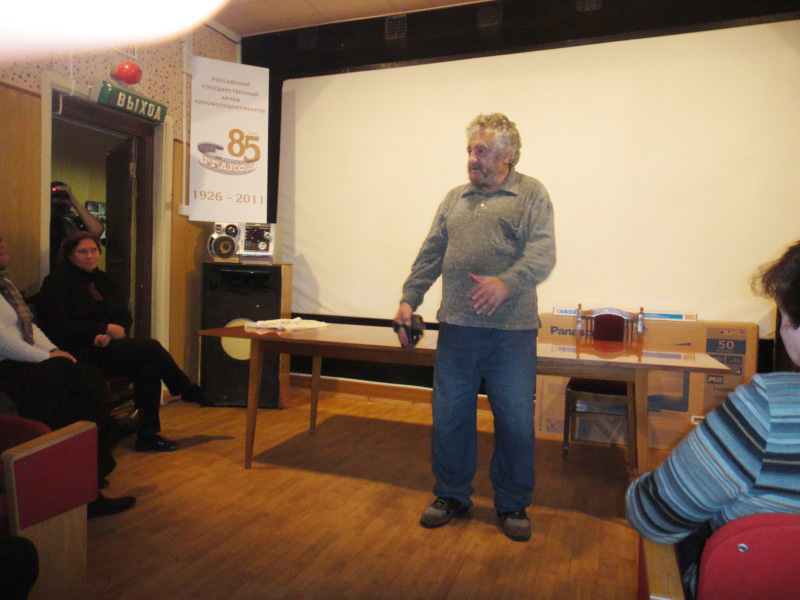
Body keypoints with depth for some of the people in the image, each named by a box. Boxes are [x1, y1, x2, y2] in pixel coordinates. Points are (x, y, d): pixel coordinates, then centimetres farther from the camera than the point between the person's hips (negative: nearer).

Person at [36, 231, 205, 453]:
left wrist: (109, 334, -11)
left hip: (106, 347, 7)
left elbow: (124, 316, 11)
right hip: (81, 353, -7)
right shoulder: (57, 282, -2)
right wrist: (105, 328, -17)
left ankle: (148, 435, -16)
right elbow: (59, 326, -13)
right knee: (151, 347, -23)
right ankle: (190, 392, -6)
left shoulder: (102, 279, 17)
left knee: (148, 368, -23)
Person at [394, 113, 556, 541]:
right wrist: (409, 299, 6)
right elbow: (430, 254, 15)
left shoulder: (531, 195, 3)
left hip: (511, 330, -3)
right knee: (449, 416, 9)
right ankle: (452, 496, 29)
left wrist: (507, 283, -27)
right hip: (456, 326, 4)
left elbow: (542, 253, -10)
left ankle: (512, 505, 26)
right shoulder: (454, 199, 17)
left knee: (516, 421, 5)